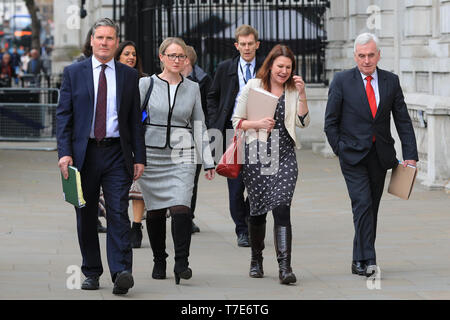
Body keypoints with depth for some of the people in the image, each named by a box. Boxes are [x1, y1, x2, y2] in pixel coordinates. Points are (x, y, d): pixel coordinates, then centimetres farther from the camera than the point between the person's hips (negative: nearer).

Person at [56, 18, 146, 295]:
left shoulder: (129, 76, 8)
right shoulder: (74, 73, 5)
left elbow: (136, 120, 8)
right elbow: (64, 115, 2)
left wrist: (139, 157, 2)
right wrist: (65, 152, -8)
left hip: (117, 154, -1)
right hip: (84, 153, 1)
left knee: (119, 214, -11)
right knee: (86, 217, 7)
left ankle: (121, 272, -16)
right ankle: (92, 273, 17)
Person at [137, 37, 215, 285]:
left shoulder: (192, 88, 8)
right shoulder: (146, 84, 2)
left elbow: (199, 126, 12)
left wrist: (208, 162, 10)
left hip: (182, 157, 0)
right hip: (151, 155, 0)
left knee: (181, 208, -16)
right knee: (155, 212, 5)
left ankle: (181, 263, -13)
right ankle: (159, 262, 20)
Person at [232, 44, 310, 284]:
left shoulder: (292, 91, 9)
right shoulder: (253, 87, 4)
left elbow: (303, 122, 1)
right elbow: (237, 121, 4)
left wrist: (302, 94, -7)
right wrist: (258, 124, -12)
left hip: (284, 156, 0)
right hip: (256, 155, 0)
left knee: (281, 208, -12)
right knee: (257, 210, 8)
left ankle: (285, 266, -16)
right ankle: (256, 260, 28)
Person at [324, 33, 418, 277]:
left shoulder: (391, 81, 5)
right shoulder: (342, 81, -4)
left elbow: (403, 120, 6)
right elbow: (331, 122, 1)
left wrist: (410, 155, -1)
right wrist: (341, 151, -3)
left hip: (380, 155, 3)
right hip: (353, 155, -3)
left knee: (372, 208, 7)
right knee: (362, 205, -14)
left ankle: (360, 261, 16)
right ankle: (367, 260, -15)